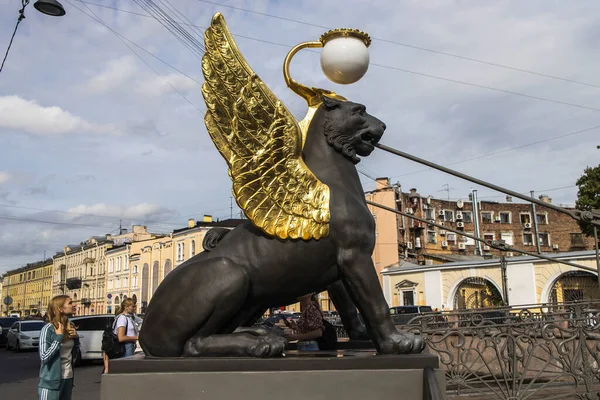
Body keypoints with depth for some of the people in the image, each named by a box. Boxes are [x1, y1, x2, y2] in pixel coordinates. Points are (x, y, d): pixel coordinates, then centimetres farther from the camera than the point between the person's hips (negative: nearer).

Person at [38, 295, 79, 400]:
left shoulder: (70, 327, 6)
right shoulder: (48, 329, -13)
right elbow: (44, 357, -18)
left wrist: (75, 338, 0)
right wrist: (59, 337, -19)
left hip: (68, 378, 7)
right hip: (52, 380, -6)